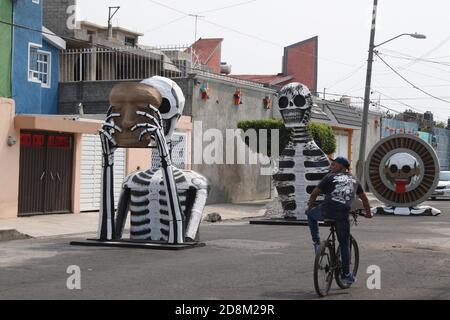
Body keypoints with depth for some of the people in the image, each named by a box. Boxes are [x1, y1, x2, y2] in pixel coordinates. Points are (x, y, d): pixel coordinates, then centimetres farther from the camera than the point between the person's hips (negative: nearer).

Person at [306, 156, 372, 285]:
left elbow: (314, 193, 10)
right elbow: (364, 198, 33)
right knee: (345, 245, 14)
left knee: (311, 214, 30)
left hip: (326, 210, -2)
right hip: (343, 214, 3)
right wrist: (368, 212, 48)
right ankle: (346, 275, 14)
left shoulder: (330, 177, 12)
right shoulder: (353, 180, 23)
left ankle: (316, 242, 16)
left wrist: (309, 207, 25)